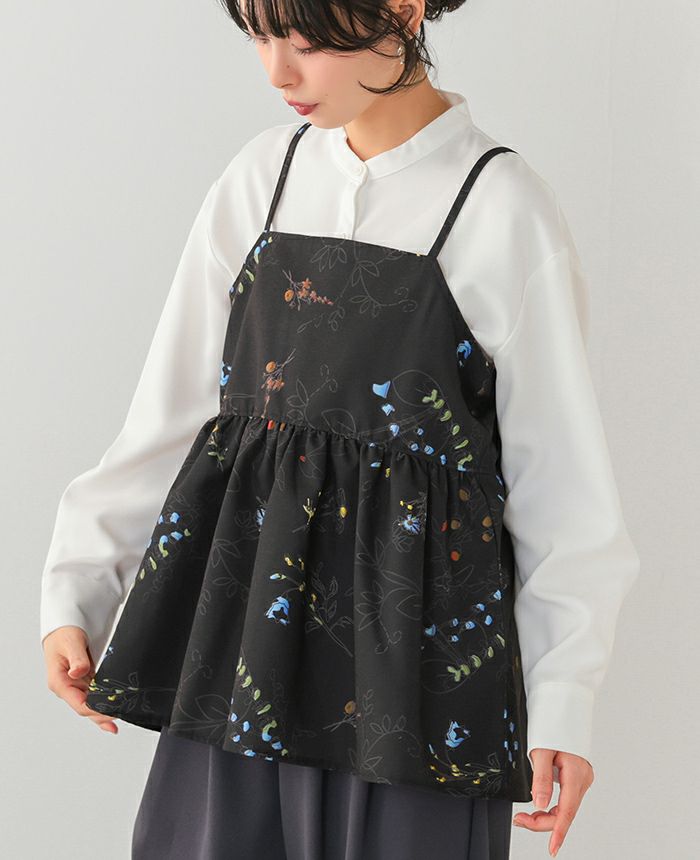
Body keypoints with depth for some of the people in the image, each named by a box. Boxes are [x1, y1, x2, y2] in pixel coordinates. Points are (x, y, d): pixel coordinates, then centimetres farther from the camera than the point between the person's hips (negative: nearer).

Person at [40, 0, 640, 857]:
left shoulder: (505, 213, -9)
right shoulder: (263, 175, 5)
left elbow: (561, 474, -5)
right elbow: (172, 411, 9)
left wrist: (562, 703, -5)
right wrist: (73, 593, 4)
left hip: (407, 636, -4)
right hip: (244, 607, 4)